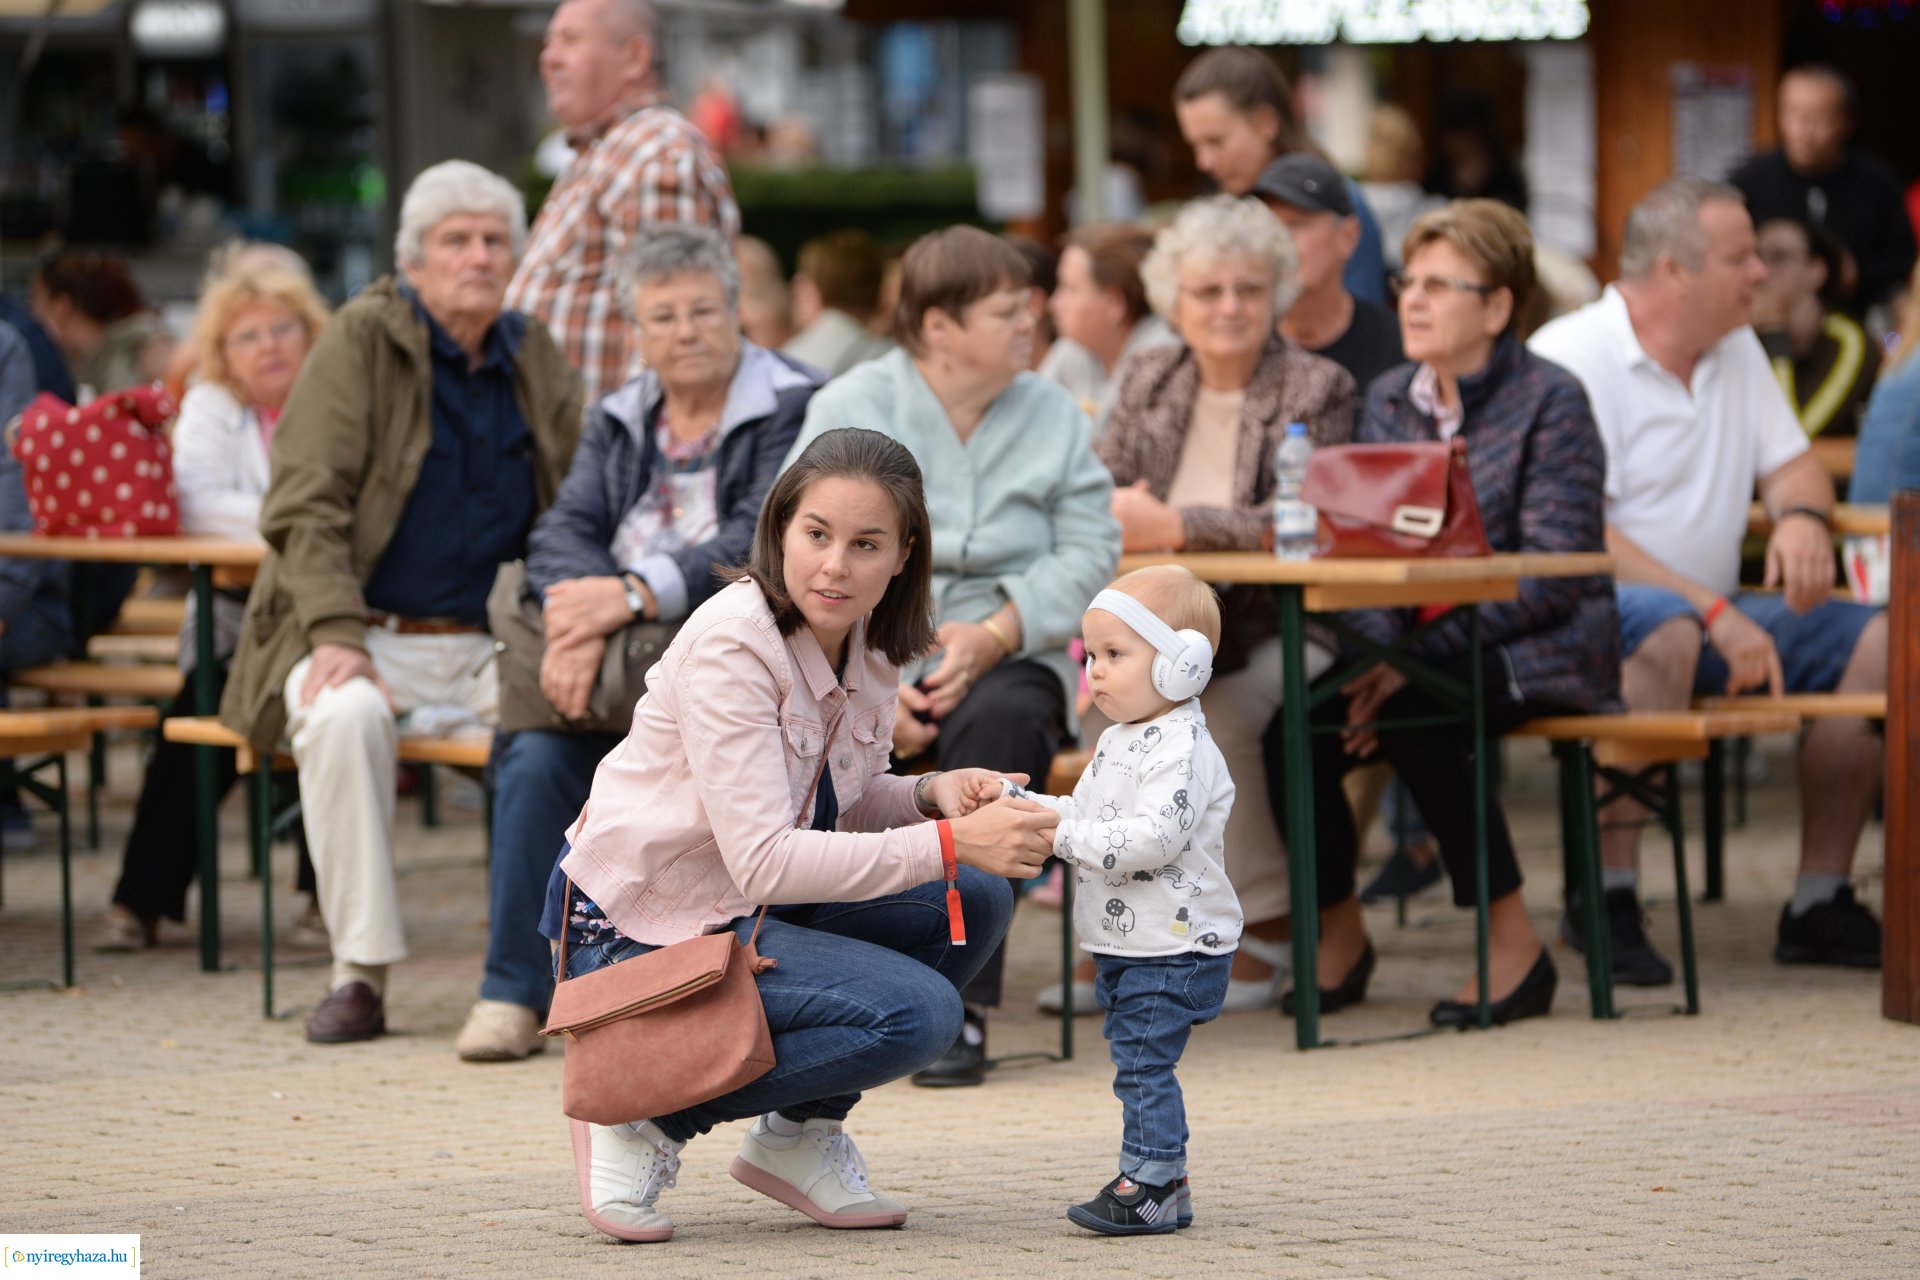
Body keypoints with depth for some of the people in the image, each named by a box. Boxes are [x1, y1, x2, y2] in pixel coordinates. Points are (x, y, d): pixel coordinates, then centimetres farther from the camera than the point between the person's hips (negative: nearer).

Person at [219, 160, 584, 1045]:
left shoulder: (539, 365, 13)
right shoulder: (363, 340, 0)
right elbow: (303, 504, -8)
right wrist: (336, 635, -22)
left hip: (494, 642, 3)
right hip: (371, 635, -3)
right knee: (345, 715, -36)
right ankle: (360, 973, -27)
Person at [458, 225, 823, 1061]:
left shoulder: (794, 412, -1)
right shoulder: (618, 421, 19)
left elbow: (761, 545, -15)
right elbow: (563, 531, 5)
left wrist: (633, 595, -24)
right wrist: (579, 620, -18)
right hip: (616, 676, 5)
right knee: (538, 752, -24)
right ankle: (513, 992, -17)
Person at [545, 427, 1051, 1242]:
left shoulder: (869, 642, 0)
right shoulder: (731, 646, -24)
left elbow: (840, 804, 13)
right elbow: (765, 862, -30)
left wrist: (931, 794, -10)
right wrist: (949, 843, -32)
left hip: (744, 913, 8)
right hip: (636, 935, -8)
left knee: (976, 903, -3)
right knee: (915, 1013, -22)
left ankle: (800, 1132, 9)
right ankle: (649, 1116, -7)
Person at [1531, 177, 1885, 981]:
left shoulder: (1736, 350, 15)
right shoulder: (1570, 358, -12)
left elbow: (1790, 463, 20)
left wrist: (1803, 516, -7)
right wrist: (1714, 614, -27)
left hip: (1713, 617, 8)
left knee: (1877, 639, -10)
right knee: (1668, 630, -41)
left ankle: (1820, 902, -7)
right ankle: (1607, 898, -34)